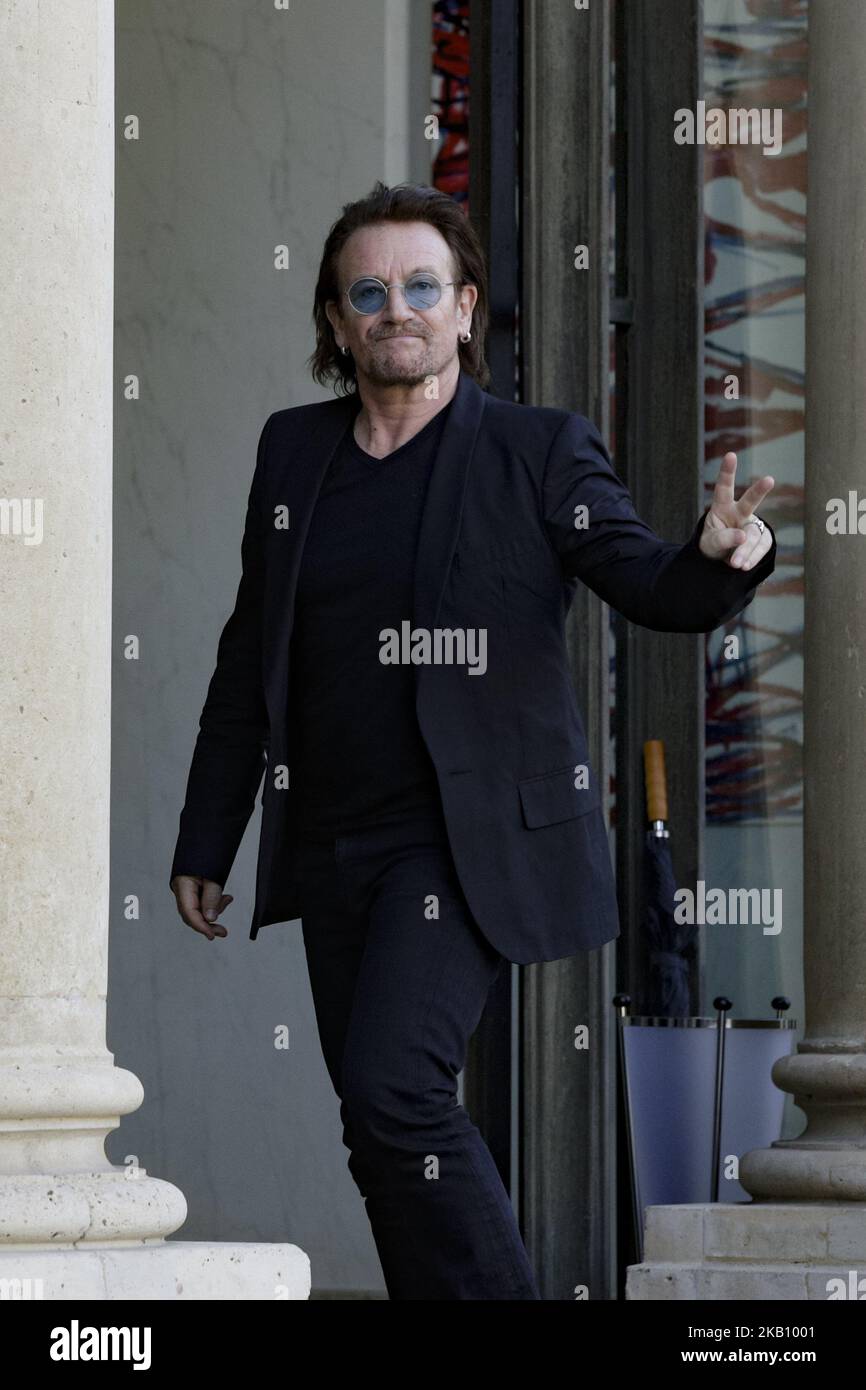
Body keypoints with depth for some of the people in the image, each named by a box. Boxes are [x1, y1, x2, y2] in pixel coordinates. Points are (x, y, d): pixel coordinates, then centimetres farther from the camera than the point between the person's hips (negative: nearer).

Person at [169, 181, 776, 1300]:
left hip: (470, 840, -5)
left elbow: (654, 588, -13)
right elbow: (250, 660, 16)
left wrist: (719, 556, -37)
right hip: (333, 848, 5)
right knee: (381, 1124, 7)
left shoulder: (539, 451, -3)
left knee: (393, 1091, -20)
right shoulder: (293, 452, 9)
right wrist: (205, 842, 16)